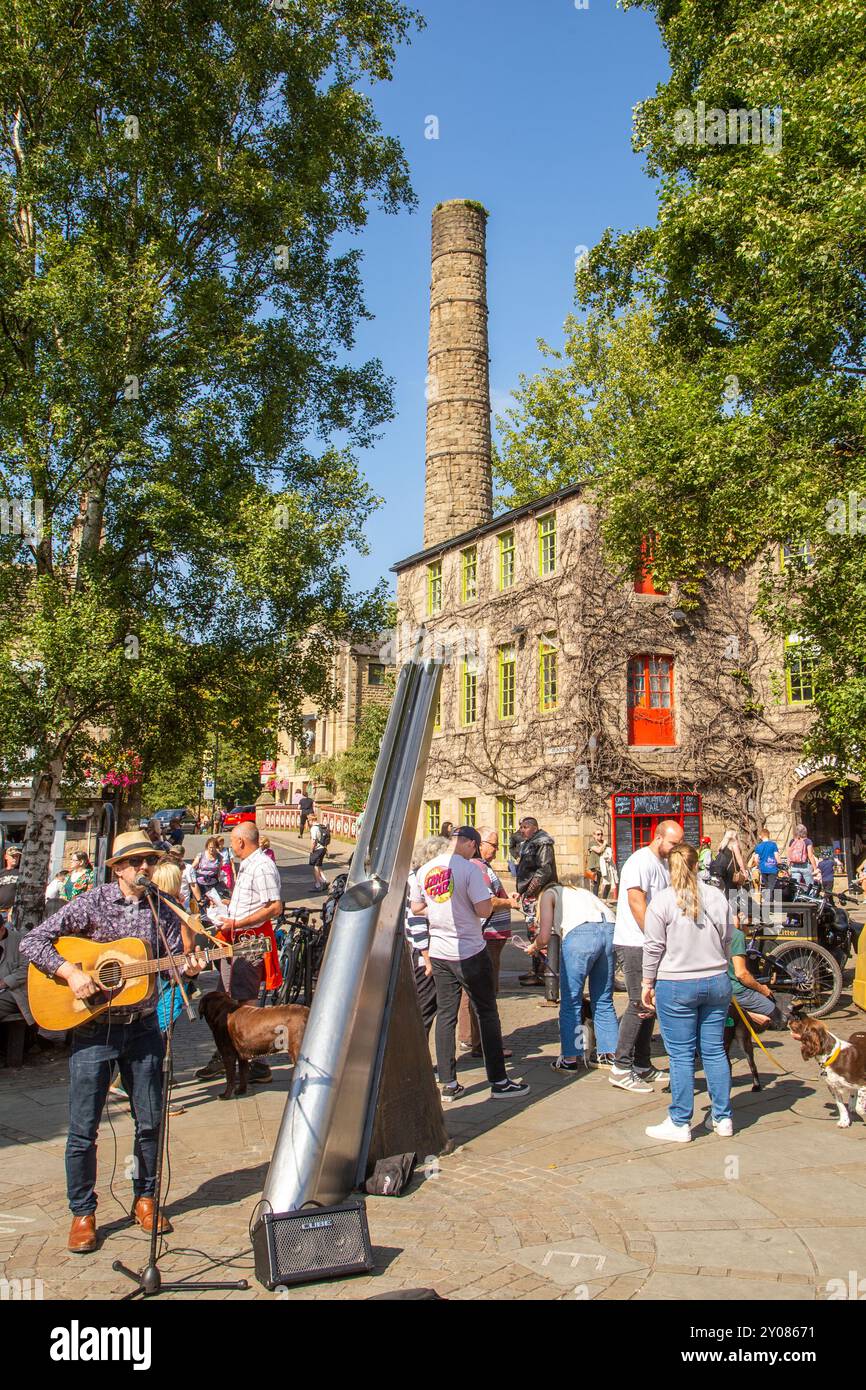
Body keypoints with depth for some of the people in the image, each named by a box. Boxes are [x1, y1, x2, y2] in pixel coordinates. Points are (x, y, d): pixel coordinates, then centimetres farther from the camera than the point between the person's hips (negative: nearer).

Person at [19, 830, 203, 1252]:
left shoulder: (163, 910, 1)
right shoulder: (92, 904, -8)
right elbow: (32, 941, -9)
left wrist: (187, 968, -22)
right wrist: (70, 972, -21)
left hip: (143, 1028, 3)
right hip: (93, 1030, -3)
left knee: (150, 1122, 11)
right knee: (82, 1129, 3)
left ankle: (145, 1198, 30)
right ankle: (82, 1213, 21)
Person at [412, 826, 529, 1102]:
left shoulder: (425, 870, 4)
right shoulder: (469, 868, -15)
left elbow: (416, 908, 12)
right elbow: (484, 910, -18)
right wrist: (486, 895, 1)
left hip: (439, 953, 5)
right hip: (470, 953, -5)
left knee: (445, 1015, 10)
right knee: (487, 1013, 5)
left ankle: (448, 1084, 14)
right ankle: (499, 1082, 9)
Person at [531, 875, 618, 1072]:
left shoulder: (549, 894, 23)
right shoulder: (580, 891, 39)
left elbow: (544, 937, 10)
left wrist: (534, 947, 32)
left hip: (582, 932, -6)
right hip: (611, 929, 6)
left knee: (570, 1002, 8)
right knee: (603, 1001, 19)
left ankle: (570, 1058, 13)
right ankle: (610, 1055, 24)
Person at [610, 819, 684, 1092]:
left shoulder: (664, 864, 16)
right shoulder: (642, 861, -14)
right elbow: (636, 901, -20)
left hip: (652, 945, 9)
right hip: (635, 944, -9)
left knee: (649, 1004, 12)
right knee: (640, 1005, -9)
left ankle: (642, 1066, 20)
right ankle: (621, 1068, -3)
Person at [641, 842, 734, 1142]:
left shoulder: (662, 900, -11)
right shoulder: (717, 896, 0)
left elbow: (653, 947, -8)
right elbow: (727, 940, 9)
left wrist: (647, 983, 3)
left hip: (676, 985, -4)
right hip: (716, 982, 4)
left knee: (681, 1056, 3)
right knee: (715, 1051, 13)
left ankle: (680, 1123, 9)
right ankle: (723, 1118, 21)